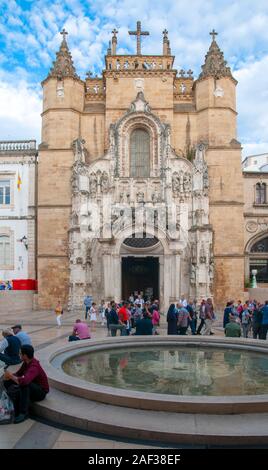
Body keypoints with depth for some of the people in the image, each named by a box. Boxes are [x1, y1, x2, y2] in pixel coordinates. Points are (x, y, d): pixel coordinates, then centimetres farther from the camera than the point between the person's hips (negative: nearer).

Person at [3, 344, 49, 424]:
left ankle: (23, 413, -26)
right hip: (30, 390, 9)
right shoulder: (26, 362, -3)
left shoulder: (34, 367, -32)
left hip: (41, 392, -9)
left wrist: (11, 376, -31)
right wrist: (9, 376, -16)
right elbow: (18, 374, 7)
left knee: (24, 384, -37)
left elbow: (24, 381, -48)